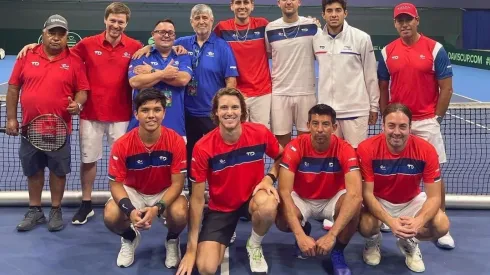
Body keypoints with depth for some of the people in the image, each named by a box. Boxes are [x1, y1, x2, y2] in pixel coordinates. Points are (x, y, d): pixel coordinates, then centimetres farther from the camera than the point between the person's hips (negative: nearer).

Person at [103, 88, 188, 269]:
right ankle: (130, 238, 13)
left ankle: (172, 241, 7)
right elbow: (116, 183, -15)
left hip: (166, 192, -1)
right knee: (110, 217, -27)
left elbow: (177, 183, -19)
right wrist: (130, 210, -34)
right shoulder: (122, 145, -21)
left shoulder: (175, 141, -23)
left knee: (179, 215, -33)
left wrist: (157, 208, -35)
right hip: (133, 191, 1)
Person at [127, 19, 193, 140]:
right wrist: (163, 73, -11)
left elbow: (183, 79, -11)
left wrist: (151, 71, -8)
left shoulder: (183, 57, 9)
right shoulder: (141, 56, 6)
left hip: (174, 124, 1)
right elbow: (135, 82, -10)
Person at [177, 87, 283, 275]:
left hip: (252, 198, 1)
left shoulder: (260, 133, -16)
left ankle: (254, 246, -3)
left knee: (268, 206, -37)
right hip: (220, 208, -1)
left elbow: (281, 157, 7)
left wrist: (269, 178, -16)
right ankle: (224, 240, 18)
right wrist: (191, 248, -14)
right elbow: (197, 198, -14)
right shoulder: (203, 147, -20)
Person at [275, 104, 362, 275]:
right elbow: (284, 191, -29)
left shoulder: (345, 150, -24)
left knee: (355, 203, -33)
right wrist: (300, 236, -40)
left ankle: (338, 251, -4)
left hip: (332, 200, 0)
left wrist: (332, 235, -43)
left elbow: (355, 194, -35)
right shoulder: (295, 148, -23)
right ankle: (305, 230, 9)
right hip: (301, 200, 0)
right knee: (282, 222, -32)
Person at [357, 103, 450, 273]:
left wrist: (418, 221, -40)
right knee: (366, 226, -33)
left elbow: (434, 196, -19)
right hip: (378, 201, -2)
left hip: (411, 201, 2)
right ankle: (373, 241, 10)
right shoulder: (367, 149, -26)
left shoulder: (426, 151, -22)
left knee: (442, 226, -23)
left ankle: (409, 242, 12)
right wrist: (390, 221, -40)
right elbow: (367, 193, -23)